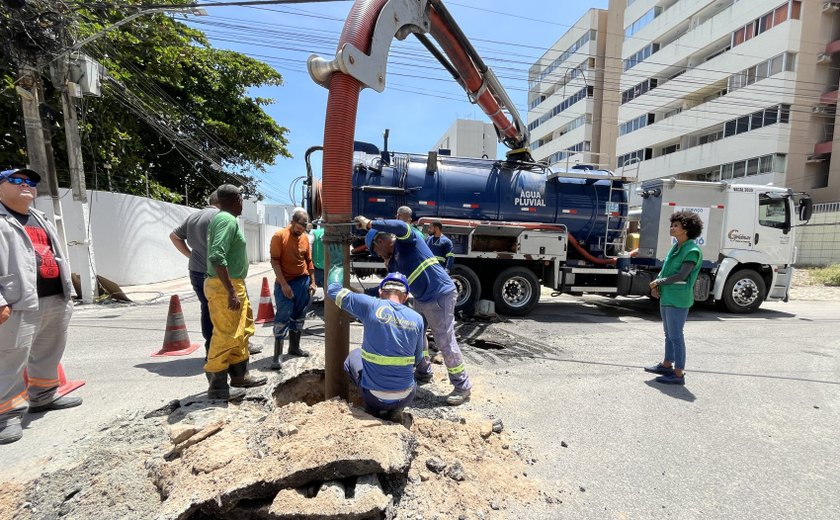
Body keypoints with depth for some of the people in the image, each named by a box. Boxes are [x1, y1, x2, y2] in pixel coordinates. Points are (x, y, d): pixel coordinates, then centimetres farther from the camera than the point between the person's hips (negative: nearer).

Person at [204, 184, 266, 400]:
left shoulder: (221, 218, 15)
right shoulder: (227, 220, -16)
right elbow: (217, 257, -27)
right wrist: (230, 291, -26)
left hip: (233, 285, 11)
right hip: (224, 287, -11)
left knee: (242, 331, 17)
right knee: (225, 335, -2)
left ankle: (240, 375, 29)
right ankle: (217, 386, 11)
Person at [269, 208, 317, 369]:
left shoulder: (305, 238, 6)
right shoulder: (279, 236, -10)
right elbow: (275, 262, -12)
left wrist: (312, 282, 8)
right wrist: (283, 284, -17)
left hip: (303, 281, 6)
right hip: (285, 283, -5)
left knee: (298, 316, 13)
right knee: (283, 317, -5)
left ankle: (295, 347, 26)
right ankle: (277, 355, 1)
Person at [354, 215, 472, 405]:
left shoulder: (406, 241, -11)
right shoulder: (394, 255, 14)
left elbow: (401, 227, -33)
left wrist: (370, 224, -27)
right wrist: (388, 262, 2)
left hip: (440, 295, -10)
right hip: (421, 299, 10)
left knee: (446, 343, -5)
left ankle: (462, 386, 10)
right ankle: (423, 372, 39)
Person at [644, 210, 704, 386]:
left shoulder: (692, 251, -14)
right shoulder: (675, 247, 12)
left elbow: (681, 276, -20)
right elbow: (665, 267, 16)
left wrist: (659, 282, -9)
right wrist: (656, 285, 1)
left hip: (678, 300, -9)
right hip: (666, 297, 9)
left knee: (676, 336, -2)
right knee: (669, 334, 19)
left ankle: (678, 374, 7)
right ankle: (667, 365, 33)